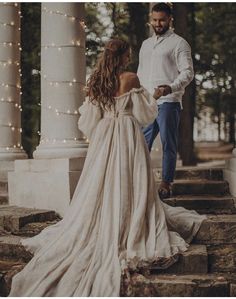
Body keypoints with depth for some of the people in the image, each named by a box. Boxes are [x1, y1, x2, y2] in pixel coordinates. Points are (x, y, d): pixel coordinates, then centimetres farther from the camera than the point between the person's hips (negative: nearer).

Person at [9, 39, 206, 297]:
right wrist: (154, 97, 16)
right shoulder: (130, 79, -8)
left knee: (101, 188, 9)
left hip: (102, 139, 4)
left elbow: (88, 120, 7)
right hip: (128, 135, -4)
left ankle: (100, 230, 11)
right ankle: (129, 230, -1)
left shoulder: (95, 82, 5)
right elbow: (144, 113, -3)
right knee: (128, 187, 1)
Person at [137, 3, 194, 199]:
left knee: (168, 145, -2)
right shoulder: (146, 44, 20)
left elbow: (187, 72, -9)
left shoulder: (179, 43, 0)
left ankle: (166, 185, 4)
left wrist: (171, 87, -26)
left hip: (168, 103, -6)